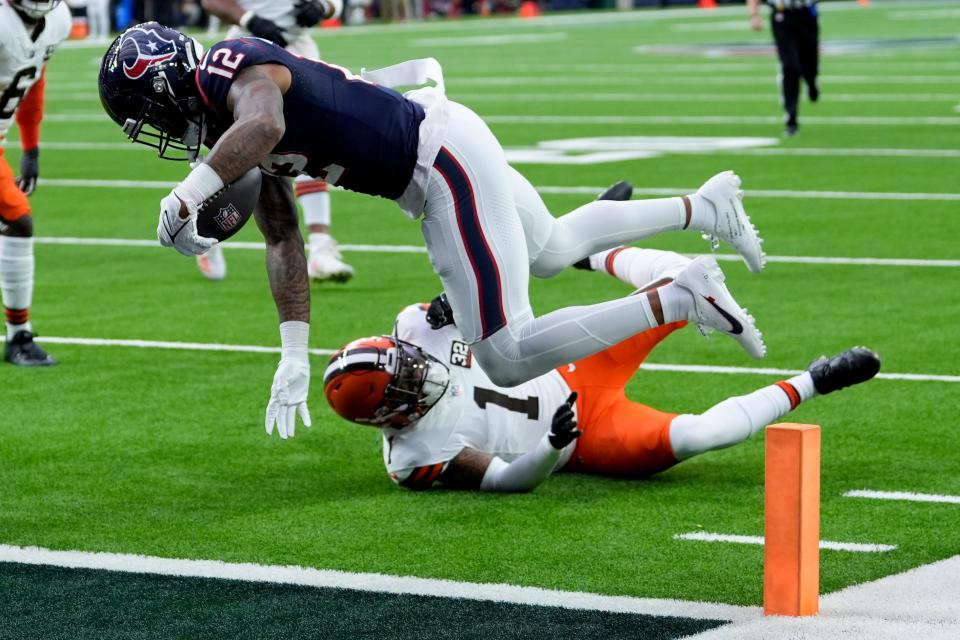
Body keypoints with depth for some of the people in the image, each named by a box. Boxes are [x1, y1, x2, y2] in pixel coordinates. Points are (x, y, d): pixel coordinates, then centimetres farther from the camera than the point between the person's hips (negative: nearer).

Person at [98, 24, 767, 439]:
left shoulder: (234, 67, -16)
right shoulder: (236, 143, 12)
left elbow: (265, 124, -41)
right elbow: (283, 242, 13)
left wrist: (189, 195, -40)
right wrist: (294, 359, 9)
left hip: (446, 160, -11)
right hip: (439, 159, 11)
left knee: (510, 359, -13)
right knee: (553, 250, 34)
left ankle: (680, 297, -9)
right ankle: (704, 206, 43)